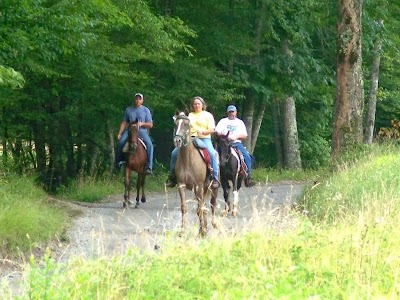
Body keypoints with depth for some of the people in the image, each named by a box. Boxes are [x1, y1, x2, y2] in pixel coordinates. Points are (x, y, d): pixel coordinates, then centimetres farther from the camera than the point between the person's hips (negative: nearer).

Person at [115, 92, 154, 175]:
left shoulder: (146, 110, 10)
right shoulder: (128, 110, 15)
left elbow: (150, 125, 8)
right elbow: (124, 123, 15)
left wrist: (142, 123, -12)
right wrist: (119, 134, 2)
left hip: (142, 131, -1)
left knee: (149, 144, -30)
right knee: (120, 142, -28)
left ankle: (149, 167, -28)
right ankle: (118, 162, -11)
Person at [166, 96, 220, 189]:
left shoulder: (208, 115, 11)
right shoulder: (190, 116, 20)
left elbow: (212, 130, 1)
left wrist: (202, 131, -18)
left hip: (204, 139, -3)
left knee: (212, 153, -32)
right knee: (174, 153, -13)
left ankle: (215, 178, -30)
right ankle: (172, 176, -2)